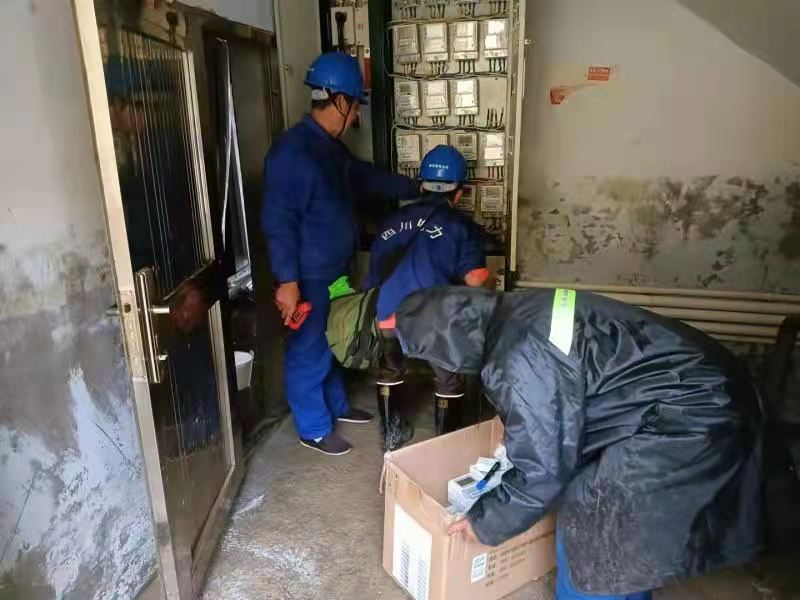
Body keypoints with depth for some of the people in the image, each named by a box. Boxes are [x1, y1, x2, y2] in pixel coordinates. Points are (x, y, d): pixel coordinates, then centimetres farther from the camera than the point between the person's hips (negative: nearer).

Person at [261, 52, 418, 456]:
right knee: (309, 351, 5)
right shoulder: (292, 151, -21)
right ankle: (313, 429, 22)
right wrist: (287, 281, -25)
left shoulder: (331, 147, 9)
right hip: (309, 278, -9)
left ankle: (336, 405, 41)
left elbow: (367, 179, 24)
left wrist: (416, 189, 28)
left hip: (335, 271, 10)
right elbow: (278, 222, -24)